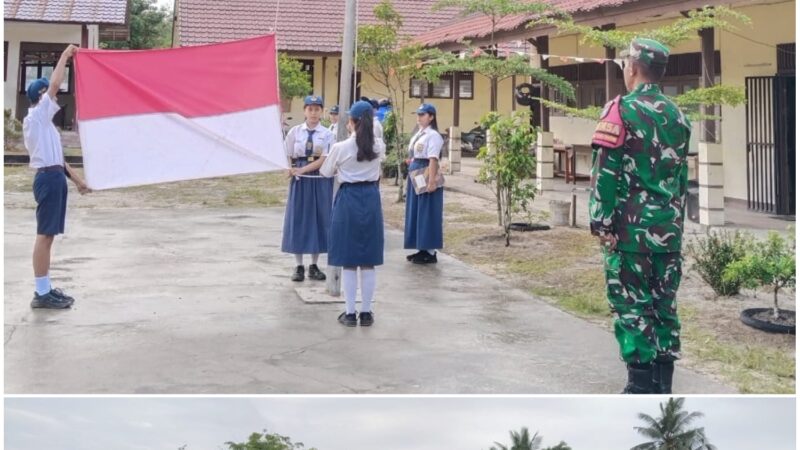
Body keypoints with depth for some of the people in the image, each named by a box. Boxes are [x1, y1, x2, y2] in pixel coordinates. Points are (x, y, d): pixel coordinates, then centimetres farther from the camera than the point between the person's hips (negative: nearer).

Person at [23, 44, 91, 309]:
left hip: (54, 177, 10)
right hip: (49, 179, -10)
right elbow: (55, 85, -18)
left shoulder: (42, 122, 21)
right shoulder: (36, 117, -8)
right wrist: (65, 56, -8)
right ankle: (42, 294, -9)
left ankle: (45, 289, 16)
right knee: (44, 235, -9)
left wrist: (76, 179, 22)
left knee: (48, 235, 11)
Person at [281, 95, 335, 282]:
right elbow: (288, 158, 6)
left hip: (320, 182, -1)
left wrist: (302, 169, -18)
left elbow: (324, 160, -11)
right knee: (298, 221, 3)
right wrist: (292, 171, -11)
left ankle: (314, 266, 16)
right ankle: (299, 266, 13)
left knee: (319, 221, 5)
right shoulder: (295, 132, 3)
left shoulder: (327, 134, -2)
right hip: (300, 182, 1)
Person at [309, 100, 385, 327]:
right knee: (368, 261, 8)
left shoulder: (341, 148, -10)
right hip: (371, 199, 3)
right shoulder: (379, 146, -1)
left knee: (349, 261, 4)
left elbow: (325, 172, 5)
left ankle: (350, 312, 7)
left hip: (348, 199, -3)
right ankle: (366, 312, 12)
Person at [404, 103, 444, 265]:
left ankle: (430, 252, 2)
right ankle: (422, 249, 21)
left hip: (425, 177, -10)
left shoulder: (433, 136, -13)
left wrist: (432, 181, -26)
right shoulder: (418, 134, 15)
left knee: (427, 213, -4)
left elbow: (433, 160, -21)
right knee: (416, 212, 12)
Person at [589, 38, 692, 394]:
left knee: (632, 307, 0)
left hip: (630, 229, -6)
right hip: (669, 230, 6)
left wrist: (602, 223, -10)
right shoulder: (677, 116, 12)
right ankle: (663, 386, 17)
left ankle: (642, 388, 1)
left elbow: (605, 172, -13)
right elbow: (682, 175, 18)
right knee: (664, 305, 11)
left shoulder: (622, 110, -8)